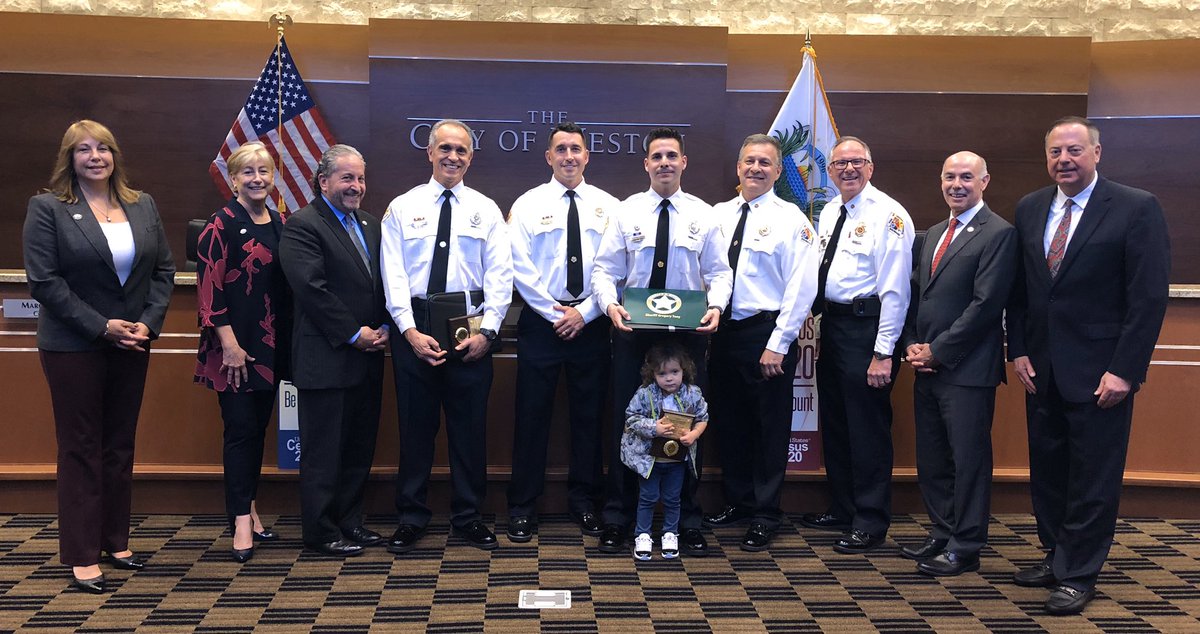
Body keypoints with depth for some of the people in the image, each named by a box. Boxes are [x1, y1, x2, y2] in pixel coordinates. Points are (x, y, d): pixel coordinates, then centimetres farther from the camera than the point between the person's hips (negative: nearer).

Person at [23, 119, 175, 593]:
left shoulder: (142, 206, 8)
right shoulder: (47, 208, -5)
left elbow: (163, 270, 6)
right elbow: (44, 281, -12)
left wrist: (148, 323, -8)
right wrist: (100, 327, -17)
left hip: (132, 344, 4)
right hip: (74, 347, -4)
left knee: (120, 444, 12)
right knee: (81, 447, 3)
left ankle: (116, 542, 23)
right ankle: (83, 556, 10)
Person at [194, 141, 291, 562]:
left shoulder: (280, 225, 11)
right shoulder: (222, 225, -8)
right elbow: (209, 287, -13)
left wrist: (288, 341, 12)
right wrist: (229, 344, -17)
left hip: (271, 345, 6)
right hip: (235, 345, -6)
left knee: (259, 426, 12)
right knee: (241, 428, -3)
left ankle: (247, 508, 24)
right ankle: (242, 520, 5)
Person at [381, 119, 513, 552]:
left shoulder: (486, 209, 7)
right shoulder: (402, 207, 6)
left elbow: (500, 274, 0)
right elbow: (393, 274, -1)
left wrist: (486, 331, -10)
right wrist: (410, 330, -12)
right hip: (415, 328, 0)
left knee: (470, 424, 6)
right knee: (415, 423, 6)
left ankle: (468, 517, 20)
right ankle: (411, 517, 20)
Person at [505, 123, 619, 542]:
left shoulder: (607, 207, 6)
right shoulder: (528, 205, 2)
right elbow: (521, 268, -4)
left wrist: (584, 313, -8)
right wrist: (555, 314, -10)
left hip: (591, 323, 2)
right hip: (541, 320, -1)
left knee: (589, 413, 8)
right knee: (532, 414, 2)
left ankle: (583, 501, 22)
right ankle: (523, 507, 12)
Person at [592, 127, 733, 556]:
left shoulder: (703, 214, 6)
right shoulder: (627, 211, 5)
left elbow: (719, 272, 5)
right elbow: (604, 270, 2)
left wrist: (715, 306, -14)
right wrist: (610, 304, -17)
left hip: (689, 329, 1)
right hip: (632, 329, 0)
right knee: (627, 423, 4)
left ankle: (688, 522, 18)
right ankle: (617, 520, 16)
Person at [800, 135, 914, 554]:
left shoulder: (887, 214, -12)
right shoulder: (829, 212, 13)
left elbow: (894, 289, -16)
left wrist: (883, 352, -19)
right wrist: (821, 320, 12)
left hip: (867, 327, -9)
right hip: (831, 323, 9)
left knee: (867, 429, -2)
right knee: (834, 425, 16)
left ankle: (870, 523, 11)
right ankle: (842, 510, 30)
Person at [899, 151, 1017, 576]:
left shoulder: (998, 233, -8)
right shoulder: (935, 234, 17)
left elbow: (985, 304, -15)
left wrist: (937, 351, -13)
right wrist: (912, 345, 3)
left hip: (967, 370, -8)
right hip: (928, 367, 8)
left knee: (968, 459, 2)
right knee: (931, 458, 14)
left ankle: (964, 548, 12)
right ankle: (942, 534, 27)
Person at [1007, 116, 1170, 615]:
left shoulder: (1137, 209, -8)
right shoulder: (1029, 209, 8)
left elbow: (1150, 297, -11)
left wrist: (1124, 370, -15)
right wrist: (1018, 351, 4)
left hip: (1100, 372, -5)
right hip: (1041, 369, 5)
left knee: (1093, 478, 4)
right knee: (1046, 471, 13)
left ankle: (1078, 575, 16)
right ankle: (1055, 556, 29)